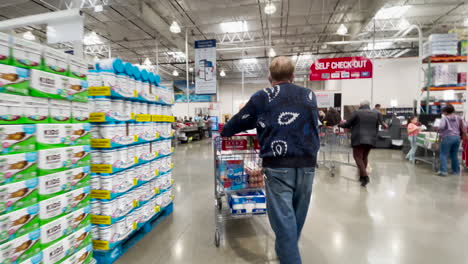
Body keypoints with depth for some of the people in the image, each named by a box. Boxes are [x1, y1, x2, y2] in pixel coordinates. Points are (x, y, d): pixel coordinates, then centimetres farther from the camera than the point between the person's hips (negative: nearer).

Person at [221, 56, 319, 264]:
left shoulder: (262, 97, 4)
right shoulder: (310, 96, 14)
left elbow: (240, 121, 14)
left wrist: (224, 133, 34)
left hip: (278, 166, -4)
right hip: (307, 165, 5)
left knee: (283, 218, 2)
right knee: (297, 215, 20)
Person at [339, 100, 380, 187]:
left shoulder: (357, 113, -3)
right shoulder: (376, 114, 12)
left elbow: (348, 124, 1)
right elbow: (377, 128, 16)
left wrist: (340, 124, 19)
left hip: (359, 139, -5)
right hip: (371, 139, 6)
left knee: (358, 157, -3)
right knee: (364, 157, 16)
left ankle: (365, 176, -15)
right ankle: (362, 175, 19)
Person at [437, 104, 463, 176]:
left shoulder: (444, 118, -6)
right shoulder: (458, 118, 10)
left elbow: (441, 127, -21)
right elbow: (463, 128, 13)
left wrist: (440, 133, -3)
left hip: (448, 137, -6)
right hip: (457, 137, 6)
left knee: (443, 154, -2)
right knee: (454, 154, 17)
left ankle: (443, 171, -9)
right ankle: (456, 170, 23)